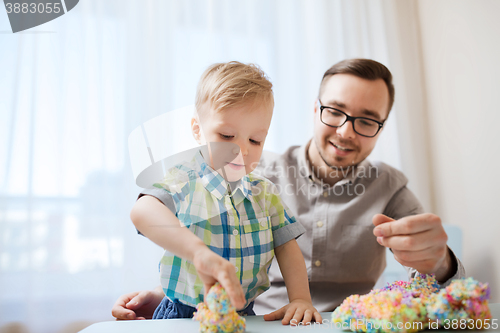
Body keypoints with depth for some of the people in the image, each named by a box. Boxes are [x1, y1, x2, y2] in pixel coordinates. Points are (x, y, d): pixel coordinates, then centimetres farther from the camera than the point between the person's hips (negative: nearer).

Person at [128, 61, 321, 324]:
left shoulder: (265, 192, 5)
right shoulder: (183, 182, -11)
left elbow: (286, 248, 8)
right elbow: (143, 212, -31)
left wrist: (300, 298, -7)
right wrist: (200, 252, -47)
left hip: (244, 315, 6)